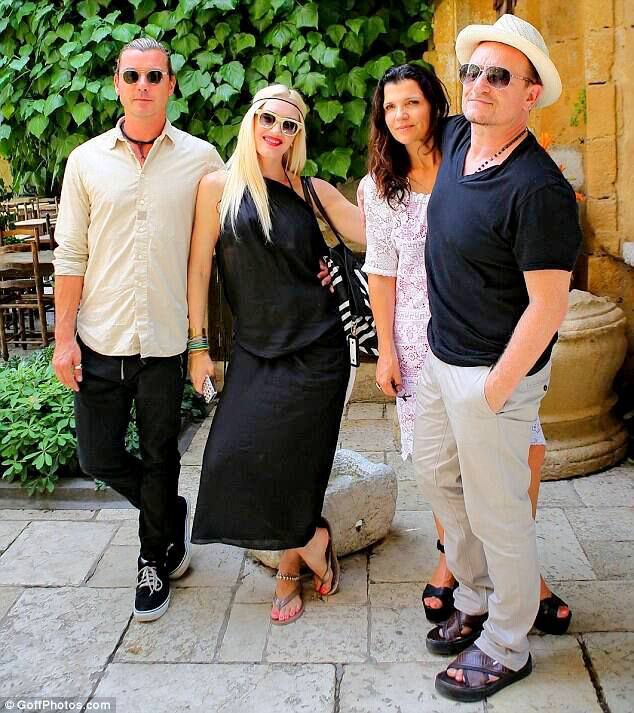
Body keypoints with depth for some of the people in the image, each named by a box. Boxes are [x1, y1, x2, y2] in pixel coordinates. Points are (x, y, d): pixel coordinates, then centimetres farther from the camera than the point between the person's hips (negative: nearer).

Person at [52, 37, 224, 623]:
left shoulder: (201, 159, 0)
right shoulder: (87, 161, 4)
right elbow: (71, 254, 3)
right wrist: (64, 337, -2)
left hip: (166, 340, -2)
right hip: (99, 339, 2)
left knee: (161, 458, 9)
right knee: (98, 456, 8)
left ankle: (155, 561, 31)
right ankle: (173, 514, 35)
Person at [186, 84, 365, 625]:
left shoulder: (311, 190, 6)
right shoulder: (220, 186, 3)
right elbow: (199, 266, 3)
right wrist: (198, 344, 1)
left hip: (315, 347, -1)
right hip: (255, 350, 1)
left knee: (293, 459, -5)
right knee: (238, 456, -5)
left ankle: (290, 570, 20)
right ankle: (312, 539, 19)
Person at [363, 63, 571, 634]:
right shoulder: (379, 187, 6)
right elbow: (382, 271, 7)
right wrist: (386, 349, 3)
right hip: (421, 338, 1)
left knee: (524, 446, -7)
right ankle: (451, 559, 26)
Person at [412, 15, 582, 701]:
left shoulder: (539, 189, -24)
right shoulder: (456, 137, 1)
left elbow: (548, 306, -22)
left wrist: (494, 391, -18)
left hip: (494, 373, -9)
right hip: (440, 355, 9)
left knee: (496, 512, 5)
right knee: (437, 476, 21)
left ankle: (506, 648, 27)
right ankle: (475, 600, 43)